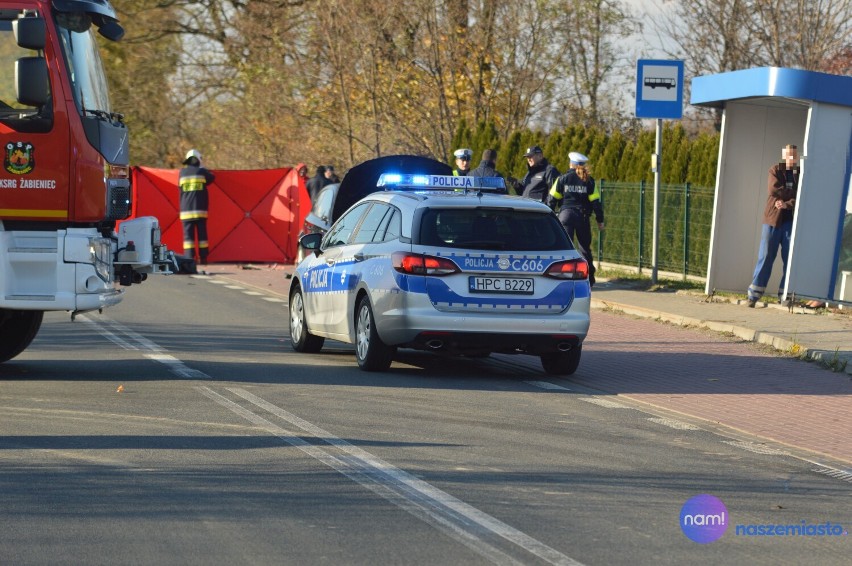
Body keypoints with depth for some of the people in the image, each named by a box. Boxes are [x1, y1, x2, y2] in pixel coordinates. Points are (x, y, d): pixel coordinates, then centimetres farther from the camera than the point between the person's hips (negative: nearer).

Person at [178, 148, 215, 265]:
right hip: (200, 210, 0)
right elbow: (211, 178, 16)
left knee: (188, 235, -1)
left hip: (186, 211, 0)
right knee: (202, 234, 6)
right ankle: (203, 258, 6)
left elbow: (180, 185, 10)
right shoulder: (201, 171, 1)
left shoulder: (182, 173, 3)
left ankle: (189, 258, -9)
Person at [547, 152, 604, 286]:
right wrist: (600, 220, 8)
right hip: (582, 217, 2)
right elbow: (596, 202, 1)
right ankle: (589, 278, 16)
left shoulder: (562, 179, 1)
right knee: (584, 247, 12)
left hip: (565, 215, -2)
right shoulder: (588, 181, 3)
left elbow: (552, 198, 1)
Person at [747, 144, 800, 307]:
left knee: (790, 259, -2)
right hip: (773, 220, -1)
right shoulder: (775, 170, 6)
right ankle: (754, 295, 0)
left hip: (791, 221, 1)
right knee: (765, 257, -2)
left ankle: (785, 295, 2)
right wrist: (794, 193, -9)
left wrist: (787, 204, -19)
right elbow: (773, 189, -12)